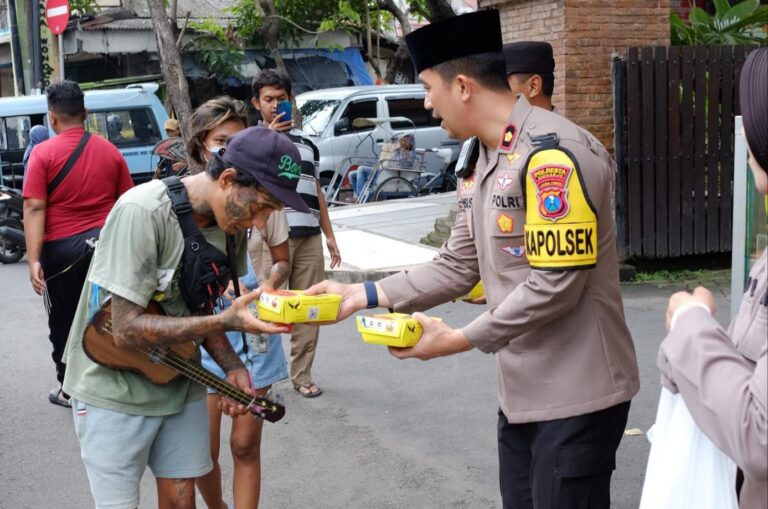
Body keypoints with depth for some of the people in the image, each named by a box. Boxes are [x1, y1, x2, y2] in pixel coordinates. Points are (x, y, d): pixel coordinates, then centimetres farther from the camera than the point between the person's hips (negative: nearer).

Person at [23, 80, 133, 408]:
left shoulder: (43, 153, -8)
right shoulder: (110, 151, 4)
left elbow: (34, 209, -14)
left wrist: (33, 259, -15)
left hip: (61, 248, -3)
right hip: (105, 243, 3)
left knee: (65, 323, 10)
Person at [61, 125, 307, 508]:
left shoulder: (232, 218, -5)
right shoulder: (142, 212, -27)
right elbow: (126, 329, -28)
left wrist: (231, 367, -9)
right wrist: (226, 322, -35)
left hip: (180, 385, 6)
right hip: (116, 390, -6)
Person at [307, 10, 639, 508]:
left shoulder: (552, 152, -20)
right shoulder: (491, 158, 12)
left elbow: (555, 286, -23)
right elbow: (458, 266, 11)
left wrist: (461, 340, -17)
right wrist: (365, 294, 4)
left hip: (575, 393, -9)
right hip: (523, 389, 9)